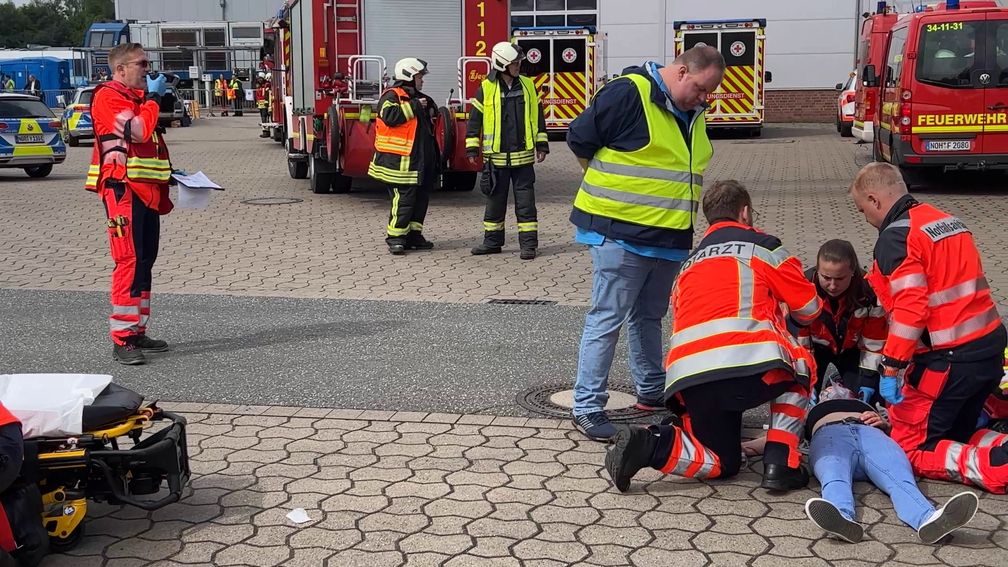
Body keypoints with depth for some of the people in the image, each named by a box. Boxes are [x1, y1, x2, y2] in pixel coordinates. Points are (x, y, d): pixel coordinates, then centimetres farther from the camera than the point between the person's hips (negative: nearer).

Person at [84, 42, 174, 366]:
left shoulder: (138, 97, 22)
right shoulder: (108, 97, -9)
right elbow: (138, 131, -22)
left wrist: (168, 171, 18)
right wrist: (153, 98, -10)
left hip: (146, 191, 10)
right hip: (123, 190, -10)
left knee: (145, 261, 11)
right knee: (129, 261, -13)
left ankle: (137, 332, 19)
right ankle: (121, 341, -13)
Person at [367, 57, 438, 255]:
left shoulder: (417, 97, 20)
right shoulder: (392, 96, -8)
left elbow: (433, 107, 37)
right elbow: (390, 116, -26)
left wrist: (430, 108, 13)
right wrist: (414, 106, -19)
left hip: (420, 161, 10)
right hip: (400, 162, -10)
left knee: (421, 198, 12)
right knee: (403, 199, -11)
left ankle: (413, 234, 20)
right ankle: (395, 238, -6)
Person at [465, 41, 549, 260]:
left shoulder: (528, 86, 5)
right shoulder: (486, 89, -3)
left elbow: (537, 117, 10)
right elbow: (475, 119, 2)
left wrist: (541, 145, 8)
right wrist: (472, 149, -1)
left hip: (522, 156, 1)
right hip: (496, 157, -1)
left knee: (525, 201, 1)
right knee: (495, 200, 9)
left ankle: (528, 243, 6)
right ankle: (492, 241, 19)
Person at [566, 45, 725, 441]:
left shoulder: (691, 112, 10)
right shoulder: (628, 94, -16)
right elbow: (579, 139, -11)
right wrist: (607, 184, 0)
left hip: (669, 237, 8)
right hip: (620, 234, -8)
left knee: (649, 317, 20)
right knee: (607, 319, -5)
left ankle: (651, 391, 34)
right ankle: (587, 406, 1)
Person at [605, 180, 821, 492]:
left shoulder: (690, 263, 32)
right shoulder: (762, 245, 15)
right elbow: (809, 308, 20)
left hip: (688, 378, 5)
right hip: (747, 364, -5)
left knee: (721, 462, 21)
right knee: (801, 366, 27)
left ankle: (646, 443, -7)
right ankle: (780, 463, 12)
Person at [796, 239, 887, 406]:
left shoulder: (869, 291, -32)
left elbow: (874, 341, -18)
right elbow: (798, 340, -25)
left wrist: (868, 380, -20)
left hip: (851, 347, 1)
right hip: (815, 346, -1)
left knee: (867, 398, -7)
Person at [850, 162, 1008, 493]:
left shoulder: (895, 236, -13)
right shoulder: (948, 221, 15)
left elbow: (910, 308, -23)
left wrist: (891, 368, -18)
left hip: (947, 359, -9)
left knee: (911, 449, 4)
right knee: (957, 436, 22)